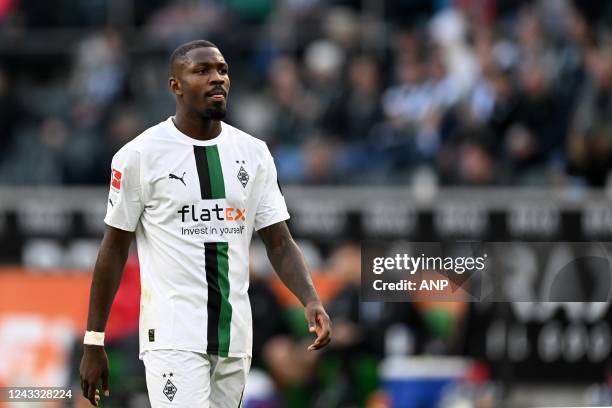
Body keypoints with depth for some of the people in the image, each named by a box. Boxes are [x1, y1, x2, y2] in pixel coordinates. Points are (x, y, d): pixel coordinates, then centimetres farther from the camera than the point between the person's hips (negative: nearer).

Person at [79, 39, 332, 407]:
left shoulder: (254, 153, 8)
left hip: (234, 335, 5)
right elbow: (115, 248, 0)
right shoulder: (141, 154, -4)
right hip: (173, 335, -5)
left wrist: (311, 300, -12)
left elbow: (279, 242, 7)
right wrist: (94, 342, 0)